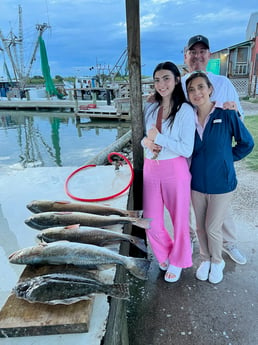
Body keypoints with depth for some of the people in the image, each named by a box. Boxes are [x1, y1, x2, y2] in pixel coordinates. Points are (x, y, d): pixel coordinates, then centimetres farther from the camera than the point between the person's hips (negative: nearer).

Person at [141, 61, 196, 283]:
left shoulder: (185, 110, -9)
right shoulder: (149, 108, 6)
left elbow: (187, 149, -14)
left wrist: (158, 138, -18)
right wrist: (146, 142, -8)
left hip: (175, 170, -4)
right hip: (150, 169, 5)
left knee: (179, 218, 12)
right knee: (151, 221, 11)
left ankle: (177, 261, 38)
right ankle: (166, 253, 41)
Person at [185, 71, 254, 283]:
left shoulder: (227, 114, -12)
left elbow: (246, 143, -2)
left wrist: (226, 159, -1)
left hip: (221, 184, -3)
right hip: (197, 184, 3)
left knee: (213, 228, 7)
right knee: (201, 227, 15)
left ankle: (217, 262, 36)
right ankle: (205, 259, 41)